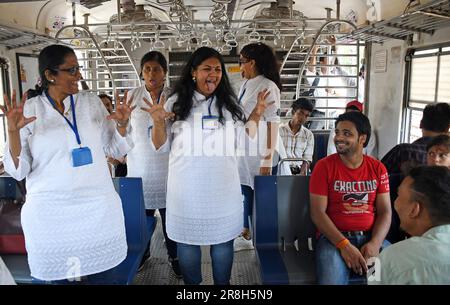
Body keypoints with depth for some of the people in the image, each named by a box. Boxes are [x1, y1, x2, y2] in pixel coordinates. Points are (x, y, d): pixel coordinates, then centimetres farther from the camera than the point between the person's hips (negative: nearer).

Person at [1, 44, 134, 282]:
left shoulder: (92, 102, 2)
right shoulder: (28, 109, -3)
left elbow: (115, 150, 7)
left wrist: (122, 124, -11)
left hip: (98, 207, 2)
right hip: (49, 213, -1)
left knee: (99, 270, 11)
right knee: (56, 274, 10)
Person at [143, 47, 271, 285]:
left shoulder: (228, 103, 7)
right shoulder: (176, 103, 1)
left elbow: (243, 143, 9)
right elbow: (162, 147, 3)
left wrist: (255, 117, -3)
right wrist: (158, 122, -15)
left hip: (222, 188, 2)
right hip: (187, 188, -1)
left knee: (223, 240, 12)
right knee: (187, 241, 10)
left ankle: (223, 284, 34)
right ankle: (191, 284, 33)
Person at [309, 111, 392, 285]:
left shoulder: (378, 168, 7)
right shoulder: (324, 166, -3)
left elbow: (385, 212, 4)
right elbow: (318, 213, -7)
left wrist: (375, 243, -14)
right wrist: (344, 245, -18)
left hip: (371, 236, 3)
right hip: (334, 237, -3)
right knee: (332, 280, -28)